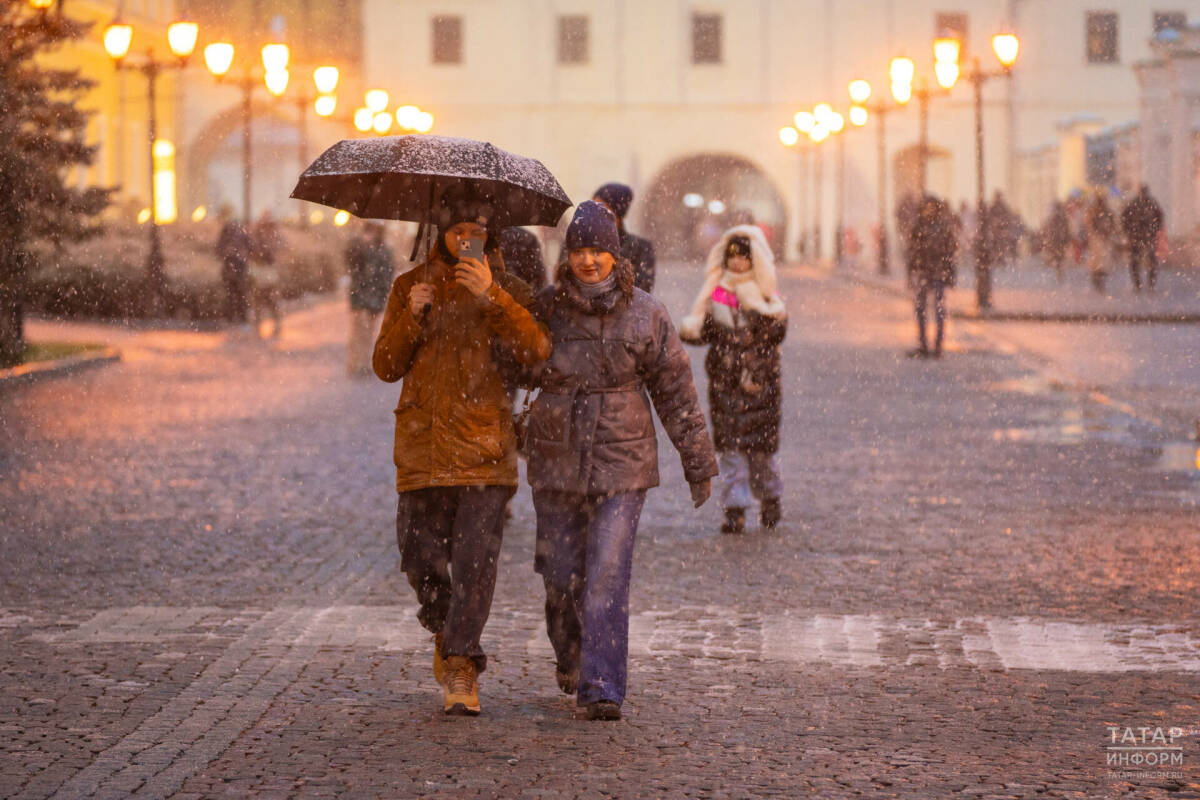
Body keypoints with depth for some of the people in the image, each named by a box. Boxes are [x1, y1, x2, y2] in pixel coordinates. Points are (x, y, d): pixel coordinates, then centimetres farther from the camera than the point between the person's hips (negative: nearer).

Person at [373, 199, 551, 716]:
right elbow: (386, 366, 8)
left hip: (483, 445, -2)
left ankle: (460, 670, -4)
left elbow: (536, 350, -12)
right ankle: (447, 632, 31)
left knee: (475, 558, -10)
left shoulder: (504, 290, 6)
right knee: (420, 554, 2)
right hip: (422, 444, 2)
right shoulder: (411, 286, 12)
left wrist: (491, 296, -22)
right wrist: (411, 317, -9)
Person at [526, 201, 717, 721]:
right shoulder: (546, 310, 0)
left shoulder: (644, 315, -1)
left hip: (621, 464, -2)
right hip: (557, 463, 2)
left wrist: (697, 460, 7)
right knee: (561, 576, 7)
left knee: (608, 575, -11)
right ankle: (570, 661, 35)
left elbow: (675, 390, 4)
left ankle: (601, 690, -11)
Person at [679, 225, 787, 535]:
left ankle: (771, 499, 25)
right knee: (729, 446, -4)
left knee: (761, 446, 1)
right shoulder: (715, 293, 8)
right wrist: (691, 330, -11)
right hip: (724, 380, 2)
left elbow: (776, 333, -9)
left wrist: (756, 307, -18)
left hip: (760, 381, -2)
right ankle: (735, 509, -1)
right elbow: (705, 329, 10)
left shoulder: (767, 297, 3)